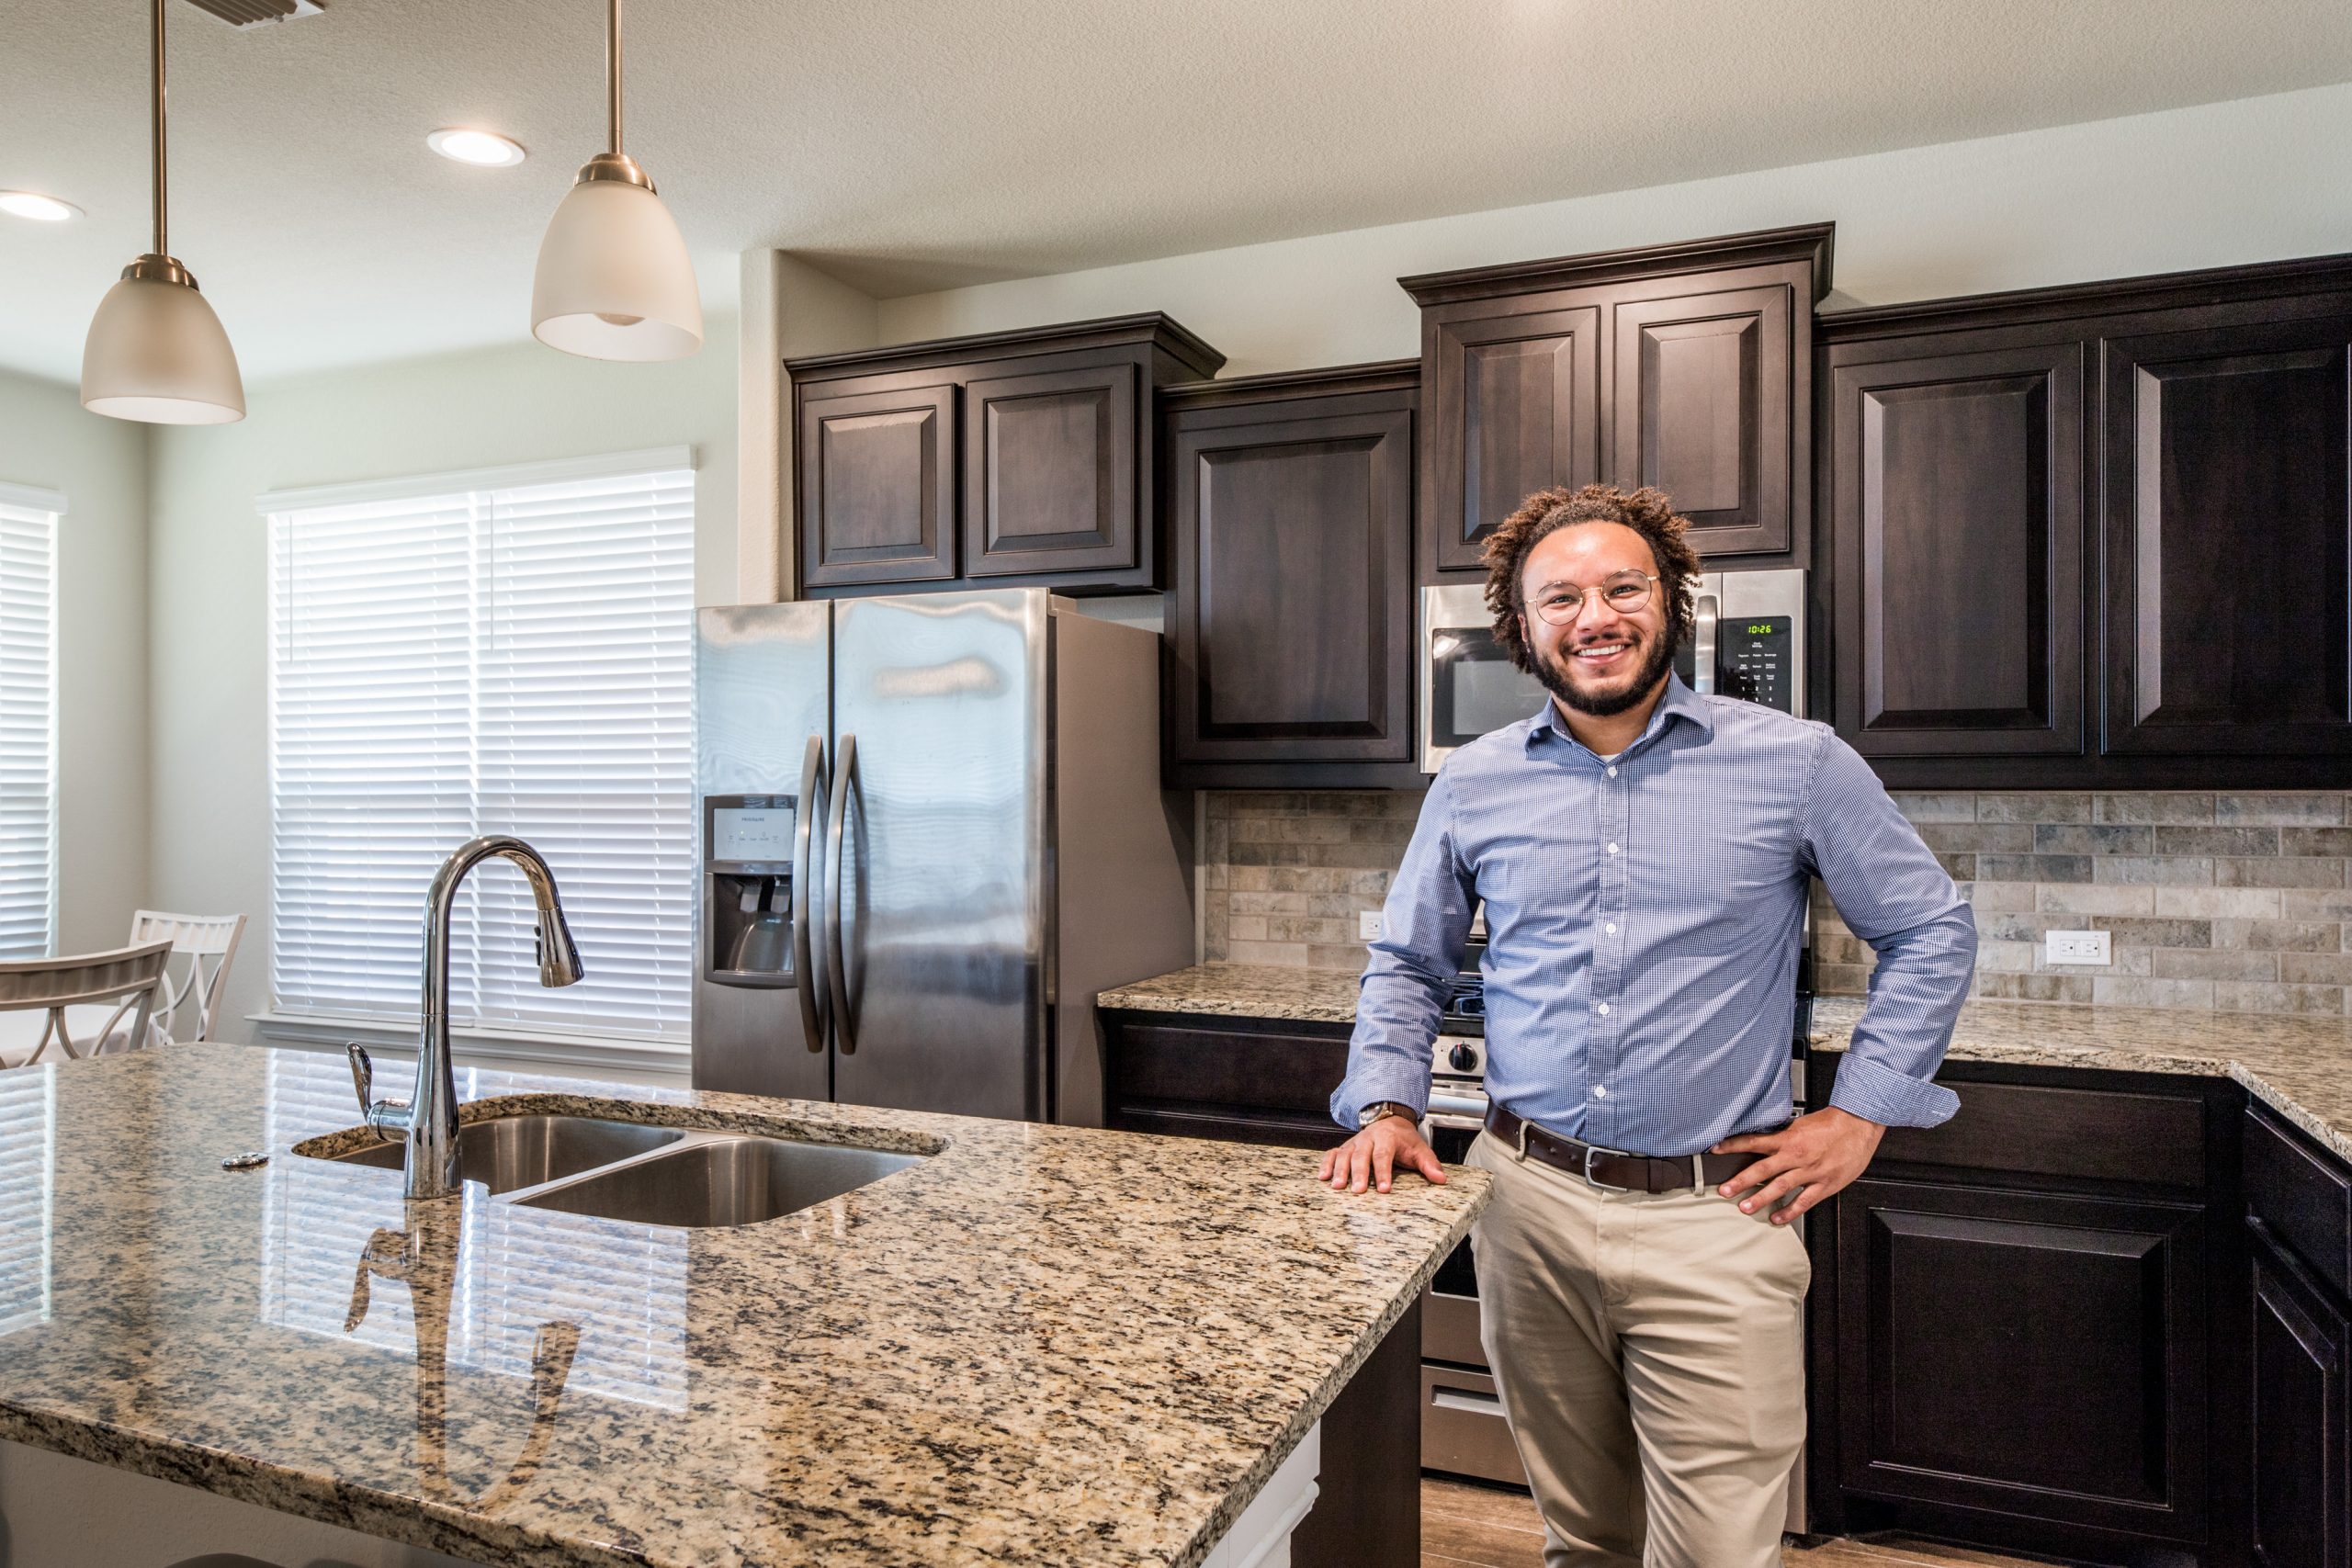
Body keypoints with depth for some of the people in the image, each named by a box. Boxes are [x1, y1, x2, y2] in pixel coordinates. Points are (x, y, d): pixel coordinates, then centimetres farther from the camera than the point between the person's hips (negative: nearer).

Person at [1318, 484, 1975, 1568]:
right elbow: (1406, 965, 13)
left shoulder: (1797, 764, -3)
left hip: (1716, 1219, -2)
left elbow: (1931, 932, 6)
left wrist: (1861, 1115, 0)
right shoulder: (1473, 783, 3)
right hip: (1528, 1203, 3)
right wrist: (1387, 1110, 0)